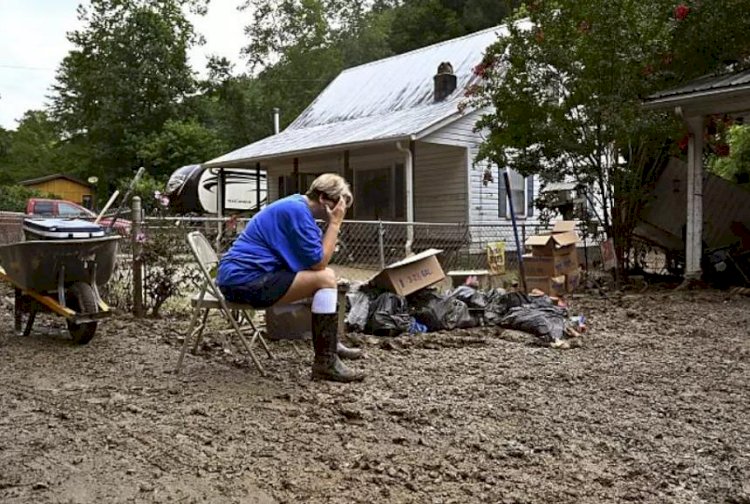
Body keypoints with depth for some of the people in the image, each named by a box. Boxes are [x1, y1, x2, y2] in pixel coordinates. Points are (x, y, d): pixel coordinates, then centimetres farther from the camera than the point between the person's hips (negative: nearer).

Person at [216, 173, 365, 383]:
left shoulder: (297, 206, 15)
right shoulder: (297, 210, -16)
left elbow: (317, 258, 15)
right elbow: (319, 262, -17)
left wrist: (333, 223, 6)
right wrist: (335, 223, -12)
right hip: (245, 279, -11)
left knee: (324, 275, 17)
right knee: (325, 278, -17)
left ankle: (330, 344, 23)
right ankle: (326, 362, -15)